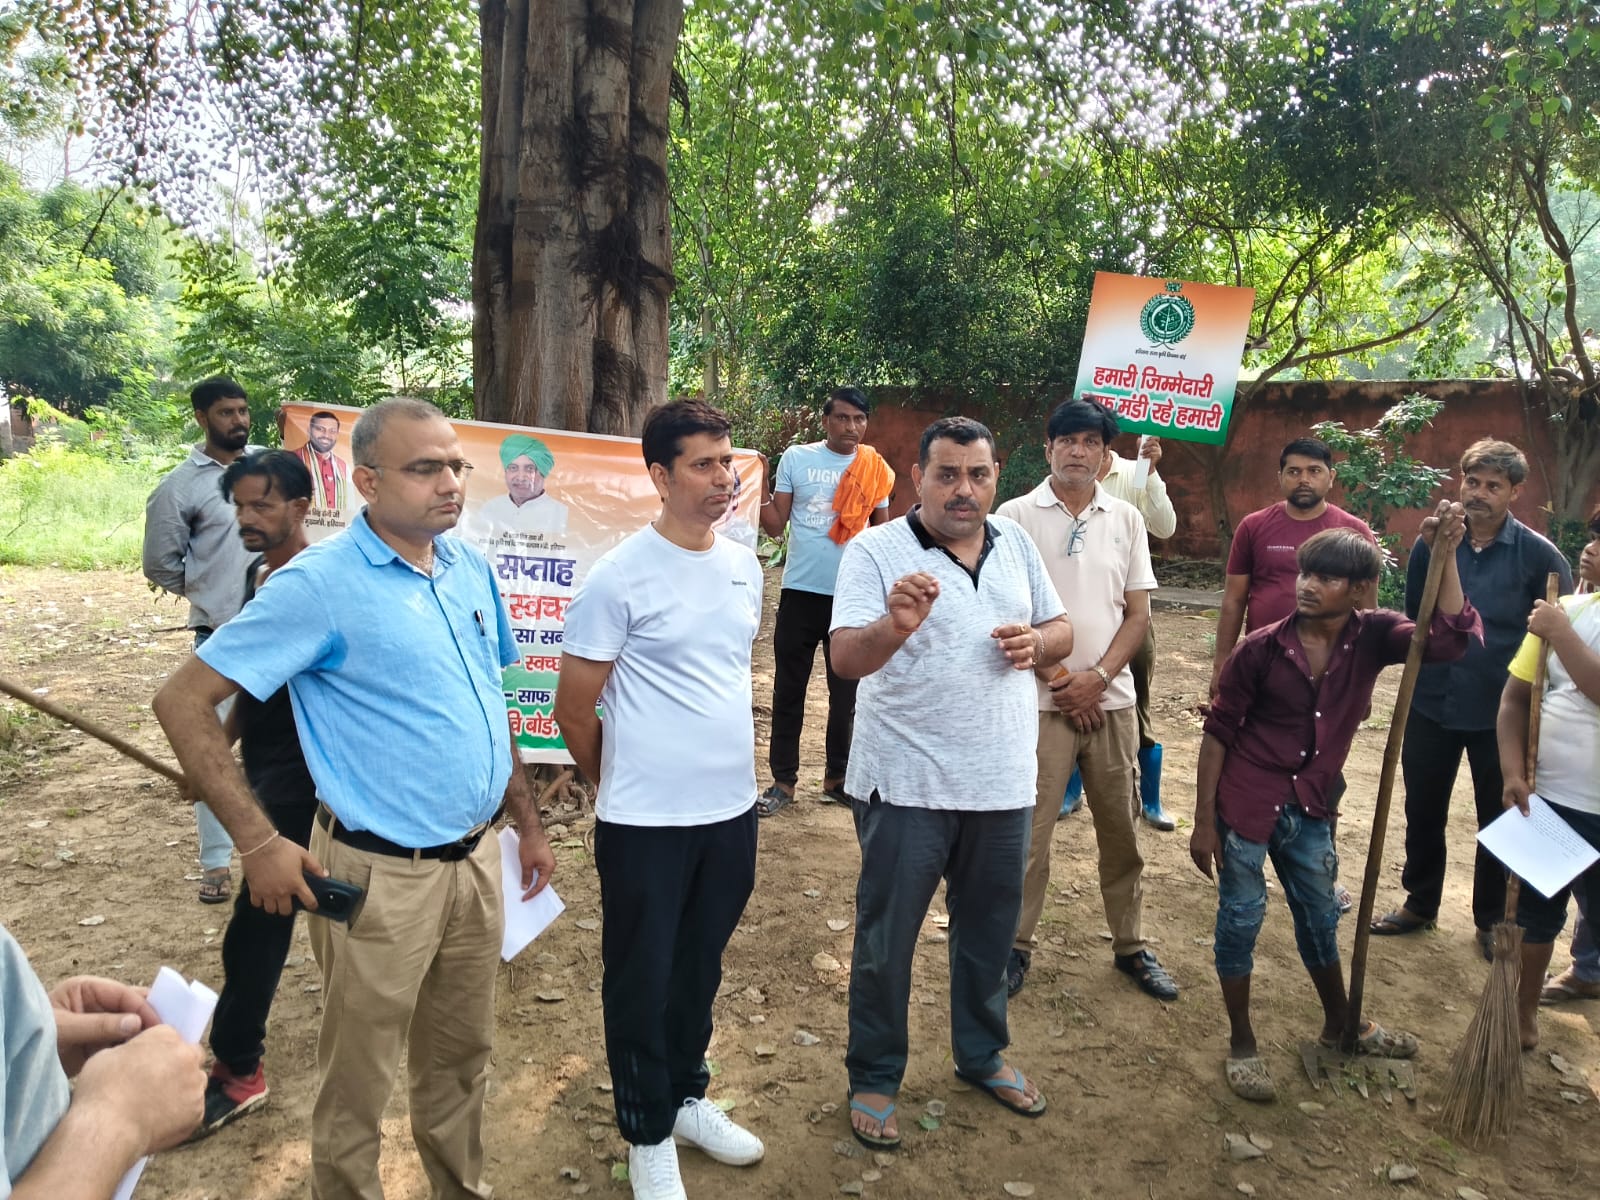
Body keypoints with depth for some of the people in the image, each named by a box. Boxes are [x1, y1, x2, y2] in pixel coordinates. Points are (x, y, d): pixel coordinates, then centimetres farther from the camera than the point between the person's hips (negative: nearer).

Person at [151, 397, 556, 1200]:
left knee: (461, 1056, 22)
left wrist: (527, 821, 15)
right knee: (359, 1082, 12)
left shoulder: (471, 569, 4)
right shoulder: (319, 584, -16)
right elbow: (183, 702, -14)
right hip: (382, 876, -6)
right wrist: (260, 844, -17)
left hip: (477, 860, 6)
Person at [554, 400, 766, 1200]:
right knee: (641, 980, 10)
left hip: (732, 809, 6)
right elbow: (573, 710, -8)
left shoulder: (744, 566, 5)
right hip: (647, 821, -6)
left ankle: (688, 1098, 42)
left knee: (700, 967, 21)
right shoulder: (619, 578, -15)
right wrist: (622, 787, 5)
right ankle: (648, 1135, 30)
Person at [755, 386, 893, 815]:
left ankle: (838, 776, 26)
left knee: (847, 692, 12)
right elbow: (776, 526, -2)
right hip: (801, 591, -1)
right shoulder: (796, 458, -2)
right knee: (789, 689, 6)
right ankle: (783, 780, 18)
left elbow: (884, 531, 10)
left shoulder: (875, 468, 2)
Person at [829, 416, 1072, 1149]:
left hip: (1003, 781, 5)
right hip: (906, 784, -5)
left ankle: (982, 1055, 42)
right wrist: (894, 627, -44)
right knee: (887, 938, 9)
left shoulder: (1015, 543, 5)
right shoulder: (875, 551, -12)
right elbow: (846, 660, -22)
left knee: (990, 928, 20)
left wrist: (1037, 642, -9)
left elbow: (1062, 630, 14)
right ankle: (873, 1078, 28)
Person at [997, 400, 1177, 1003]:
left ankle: (1131, 945, 29)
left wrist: (1097, 677, -9)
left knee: (1120, 828, 12)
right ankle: (1016, 945, 19)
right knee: (1028, 830, 2)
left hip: (1111, 698, 3)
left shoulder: (1126, 519, 6)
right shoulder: (1016, 516, -3)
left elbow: (1138, 614, 5)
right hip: (1042, 700, -3)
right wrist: (1058, 679, -9)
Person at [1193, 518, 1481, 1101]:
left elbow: (1451, 638, -22)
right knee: (1240, 919, 6)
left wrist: (1444, 553, -28)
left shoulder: (1372, 636, -6)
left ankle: (1341, 1025, 44)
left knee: (1320, 917, 21)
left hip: (1309, 809, 4)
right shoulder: (1262, 648, -15)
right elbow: (1219, 732, -9)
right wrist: (1204, 821, -9)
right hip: (1246, 803, -4)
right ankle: (1241, 1044, 24)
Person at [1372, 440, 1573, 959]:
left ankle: (1492, 919, 31)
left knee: (1499, 819, 13)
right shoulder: (1432, 542, -3)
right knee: (1423, 810, 15)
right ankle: (1420, 902, 34)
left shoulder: (1538, 555, -10)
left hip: (1501, 713, -2)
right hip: (1431, 703, 2)